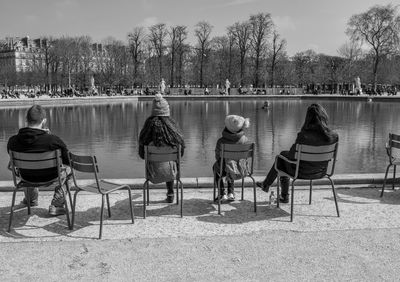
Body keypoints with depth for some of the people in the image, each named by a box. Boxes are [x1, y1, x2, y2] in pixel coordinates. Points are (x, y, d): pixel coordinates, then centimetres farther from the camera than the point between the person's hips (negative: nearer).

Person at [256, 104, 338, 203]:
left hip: (303, 172, -5)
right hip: (321, 172, 5)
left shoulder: (303, 135, -30)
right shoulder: (334, 136, -16)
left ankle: (266, 184, 45)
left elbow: (292, 155, -17)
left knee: (283, 155, 25)